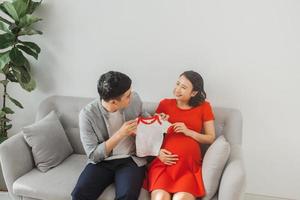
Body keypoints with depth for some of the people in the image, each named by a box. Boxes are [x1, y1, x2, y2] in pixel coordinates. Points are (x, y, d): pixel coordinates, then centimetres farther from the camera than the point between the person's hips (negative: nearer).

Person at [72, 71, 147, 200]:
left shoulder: (134, 99, -7)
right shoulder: (87, 114, -16)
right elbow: (93, 155, -14)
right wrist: (120, 134, -23)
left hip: (131, 159, 1)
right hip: (102, 162, 0)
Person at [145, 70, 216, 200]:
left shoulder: (204, 107, 12)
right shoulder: (165, 104, 13)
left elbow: (211, 138, 10)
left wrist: (188, 131, -5)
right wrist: (157, 151, -6)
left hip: (189, 163, 0)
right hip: (164, 161, 1)